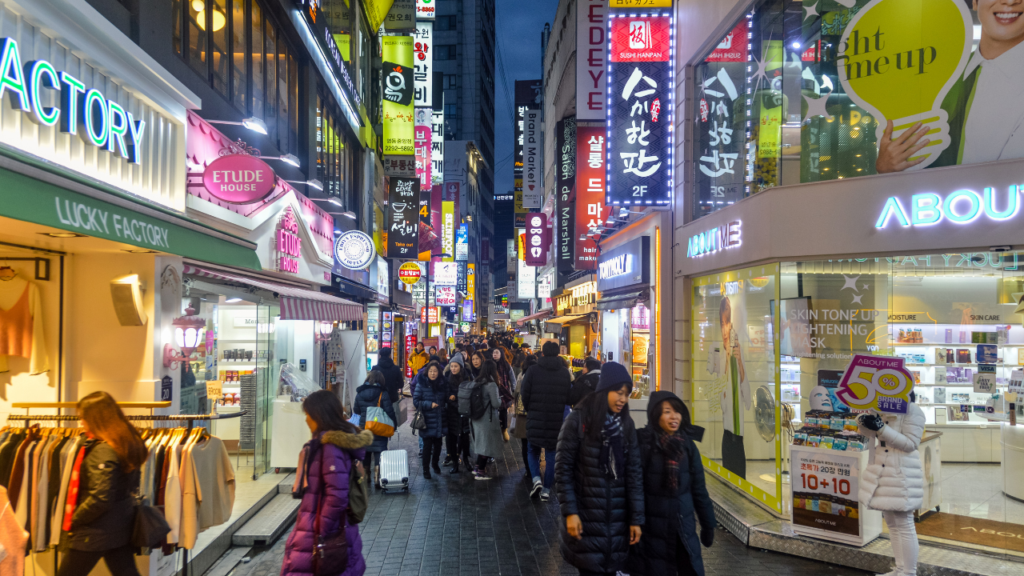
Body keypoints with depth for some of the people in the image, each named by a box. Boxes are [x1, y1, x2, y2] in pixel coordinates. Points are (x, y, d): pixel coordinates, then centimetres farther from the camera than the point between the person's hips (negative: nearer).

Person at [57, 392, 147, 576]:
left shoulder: (103, 451, -22)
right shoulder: (128, 442, 5)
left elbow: (100, 498, -26)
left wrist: (74, 520, -12)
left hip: (96, 532, -9)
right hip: (121, 525, 9)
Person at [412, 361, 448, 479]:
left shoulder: (443, 384, 7)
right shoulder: (421, 384, -5)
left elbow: (446, 400, 18)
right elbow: (416, 401, -7)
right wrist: (429, 404, -17)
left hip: (440, 420, 4)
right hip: (427, 421, -4)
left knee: (438, 444, 13)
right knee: (427, 445, -2)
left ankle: (435, 463, 36)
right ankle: (426, 469, 10)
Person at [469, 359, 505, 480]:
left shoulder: (477, 382, 2)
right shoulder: (491, 384, -18)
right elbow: (496, 404, -17)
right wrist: (500, 400, 6)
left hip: (477, 418, 7)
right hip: (488, 419, -7)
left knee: (481, 443, 20)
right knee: (487, 444, 4)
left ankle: (478, 467, 27)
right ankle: (480, 471, 9)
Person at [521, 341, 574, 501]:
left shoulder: (533, 371, -8)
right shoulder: (565, 372, -2)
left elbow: (525, 396, -5)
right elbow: (569, 398, 2)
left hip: (535, 421, -1)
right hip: (556, 421, 1)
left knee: (533, 452, 17)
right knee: (551, 455, 10)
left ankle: (536, 479, -2)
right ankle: (546, 489, 13)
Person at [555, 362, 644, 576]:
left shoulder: (626, 424, 5)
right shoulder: (578, 420, -7)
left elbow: (634, 473, 4)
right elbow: (563, 469, -7)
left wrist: (636, 518, 1)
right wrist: (569, 512, -12)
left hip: (618, 520, 4)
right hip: (586, 518, -3)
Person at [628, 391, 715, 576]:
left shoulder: (688, 445, 3)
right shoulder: (643, 443, -11)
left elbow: (698, 488, 8)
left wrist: (708, 524, 10)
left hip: (683, 526, 4)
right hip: (651, 528, -4)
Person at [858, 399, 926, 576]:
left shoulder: (913, 410, -11)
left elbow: (910, 443, -16)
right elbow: (867, 431, 17)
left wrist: (881, 428, -25)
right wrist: (863, 420, -7)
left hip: (901, 475, -8)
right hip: (882, 472, 8)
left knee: (904, 525, 0)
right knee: (891, 522, 16)